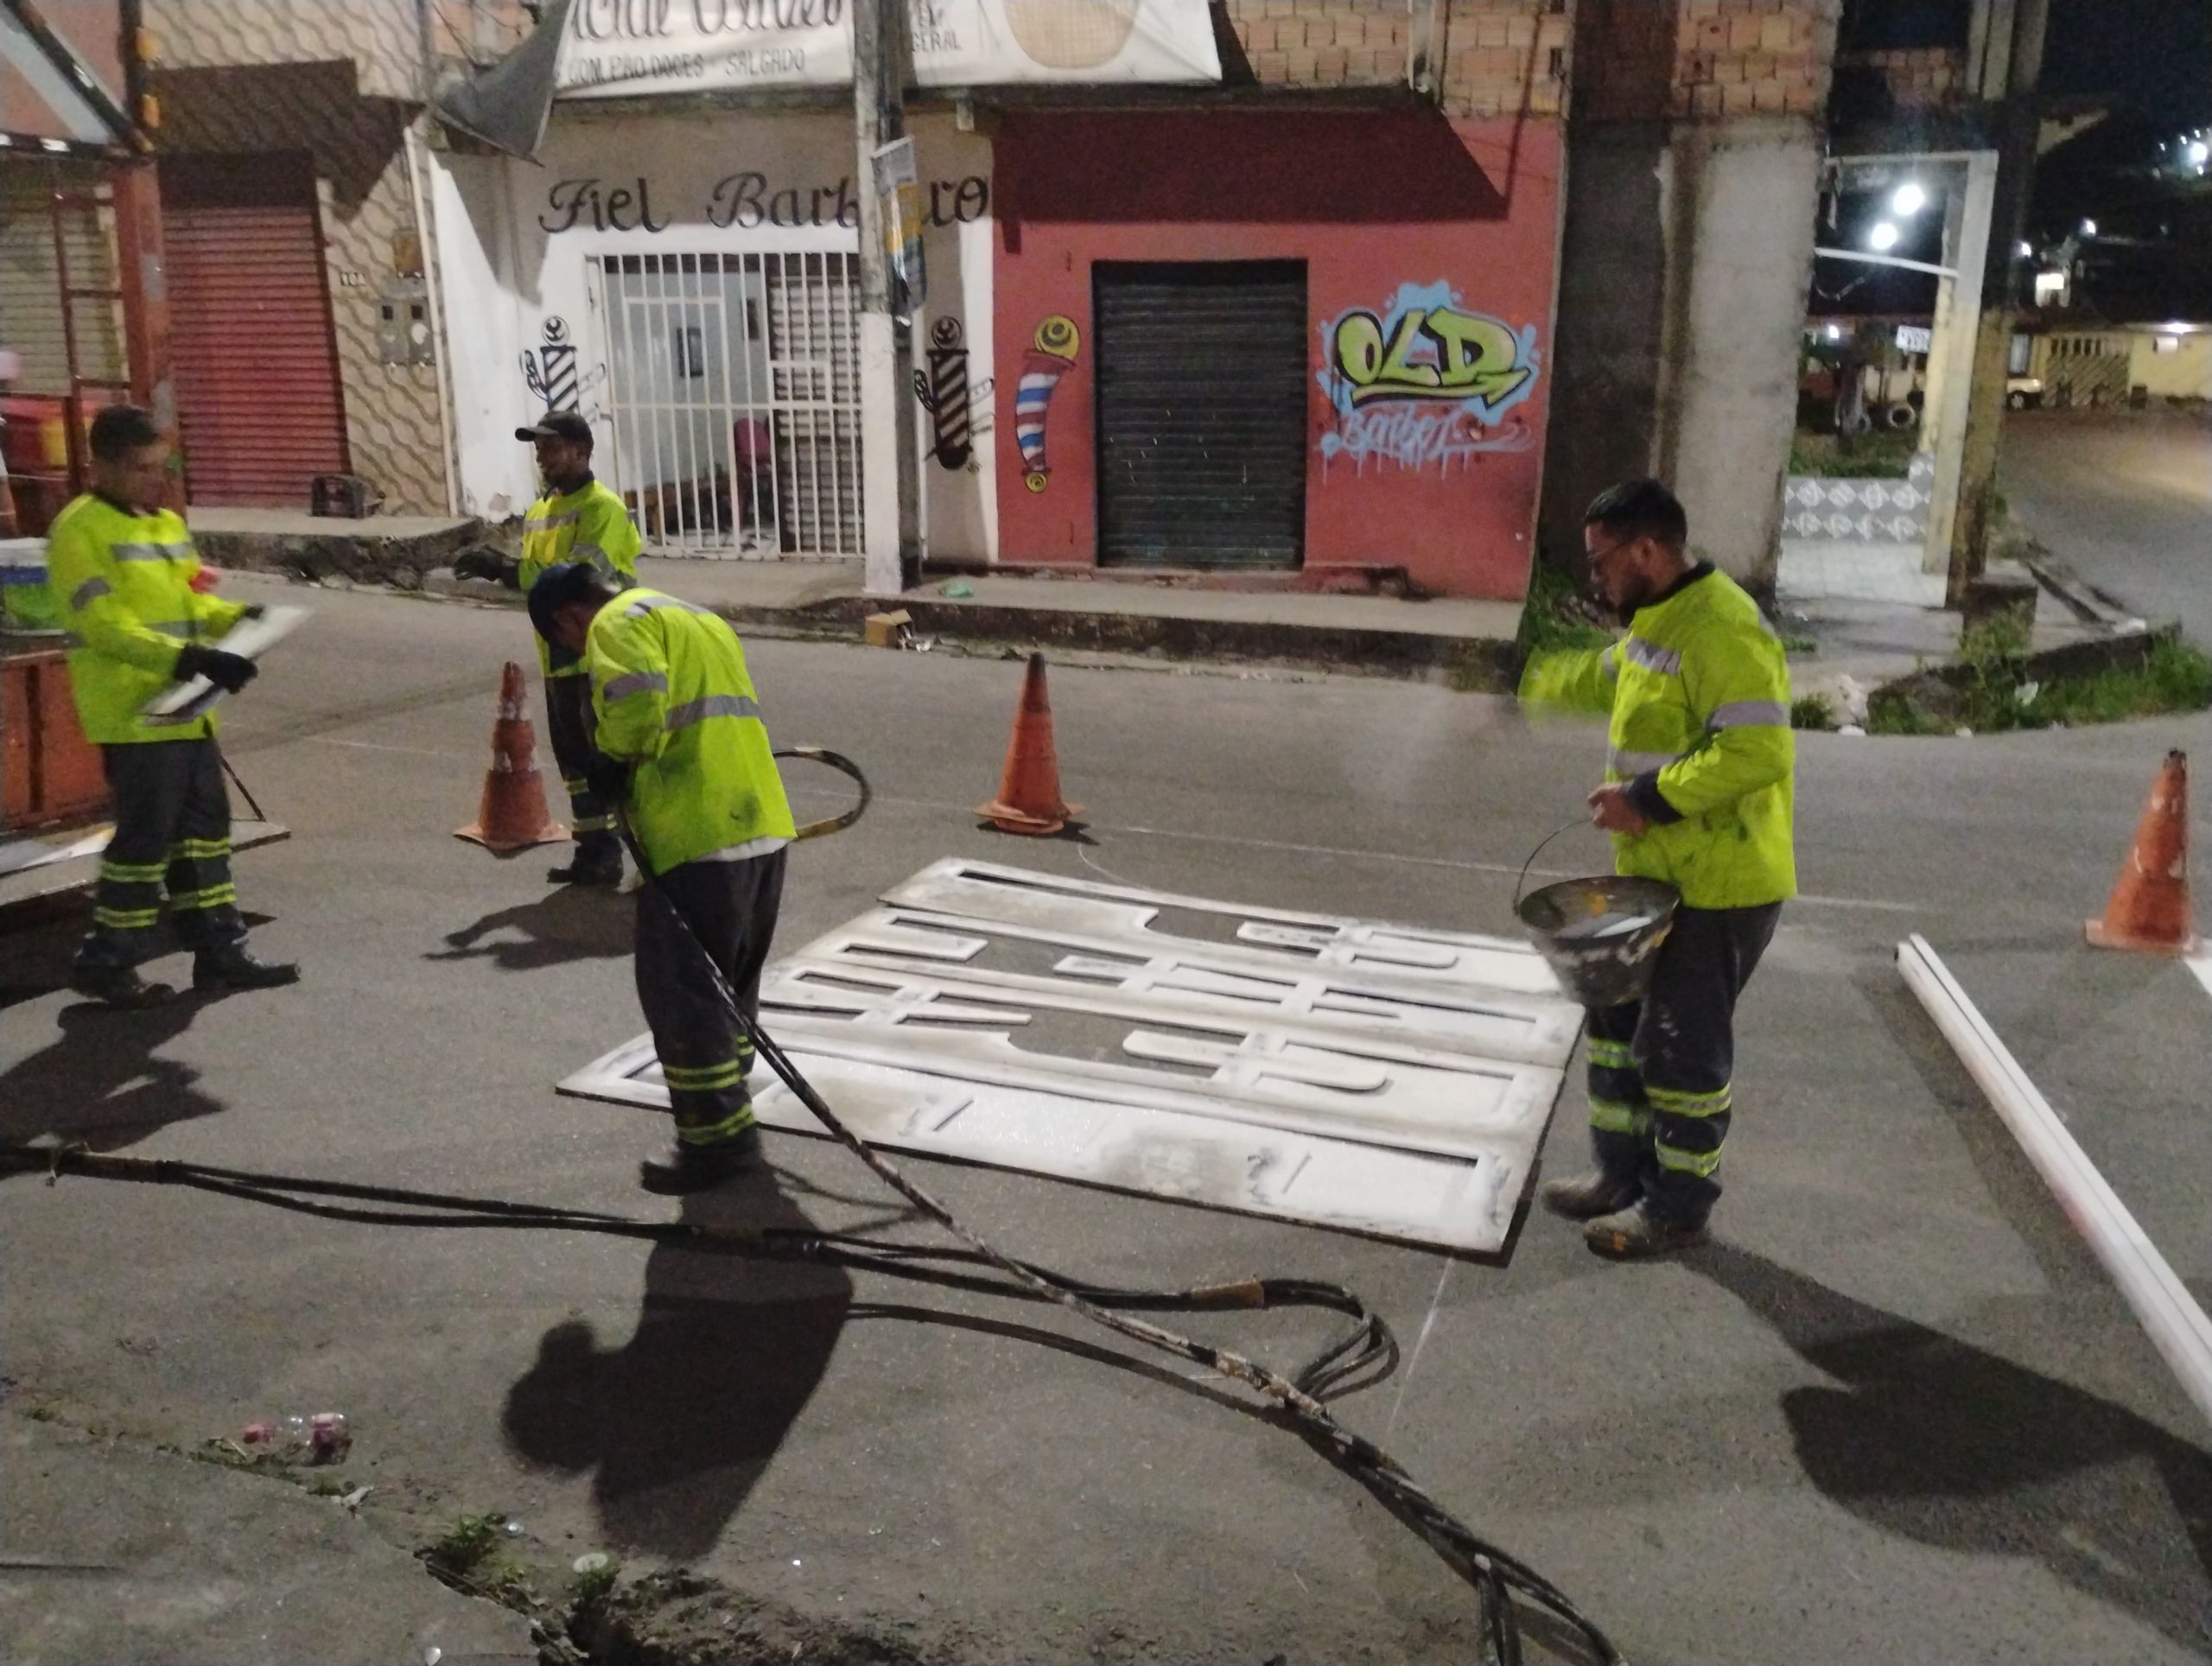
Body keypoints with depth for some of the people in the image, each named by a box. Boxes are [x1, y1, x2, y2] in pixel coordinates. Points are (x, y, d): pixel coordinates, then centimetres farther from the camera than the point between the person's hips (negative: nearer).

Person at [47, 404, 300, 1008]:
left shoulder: (169, 525, 16)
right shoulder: (80, 529, -10)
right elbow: (105, 626, -19)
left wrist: (237, 618, 0)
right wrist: (188, 660, -29)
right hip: (133, 714, -8)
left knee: (204, 826, 11)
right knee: (145, 833, -4)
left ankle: (219, 951, 20)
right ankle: (106, 961, 9)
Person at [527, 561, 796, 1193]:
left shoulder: (619, 624, -1)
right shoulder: (701, 619, 27)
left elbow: (636, 702, -20)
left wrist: (616, 761, -3)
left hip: (697, 837, -9)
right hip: (763, 827, 9)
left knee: (681, 992, -1)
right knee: (730, 988, 20)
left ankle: (718, 1136, 2)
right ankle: (727, 1119, 30)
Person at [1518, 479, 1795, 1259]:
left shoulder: (1723, 631, -22)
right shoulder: (1656, 621, 10)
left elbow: (1760, 753, -30)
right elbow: (1606, 675, 31)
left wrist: (1648, 798, -27)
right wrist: (1529, 680, 36)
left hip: (1720, 888, -10)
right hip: (1655, 876, 10)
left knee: (1681, 1045, 1)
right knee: (1618, 1016, 18)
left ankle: (1678, 1207, 16)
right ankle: (1623, 1173, 32)